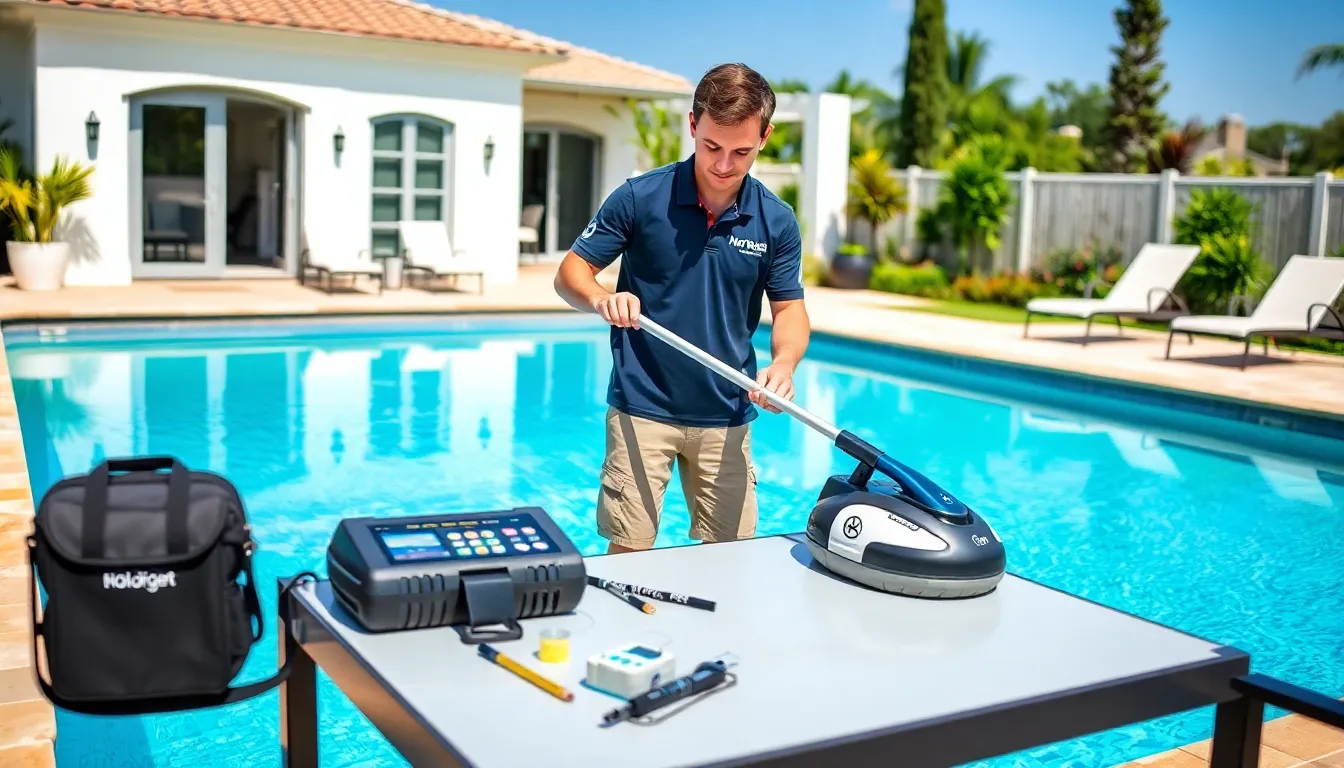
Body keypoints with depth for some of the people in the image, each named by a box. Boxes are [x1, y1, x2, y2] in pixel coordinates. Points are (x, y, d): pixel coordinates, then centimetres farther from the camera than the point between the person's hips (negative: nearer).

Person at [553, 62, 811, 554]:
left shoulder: (777, 222, -2)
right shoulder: (639, 198, -9)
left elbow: (789, 309, 6)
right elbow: (570, 272, -3)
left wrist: (783, 363, -16)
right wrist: (602, 299, -26)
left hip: (726, 417, 3)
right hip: (642, 408, -2)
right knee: (628, 554, 1)